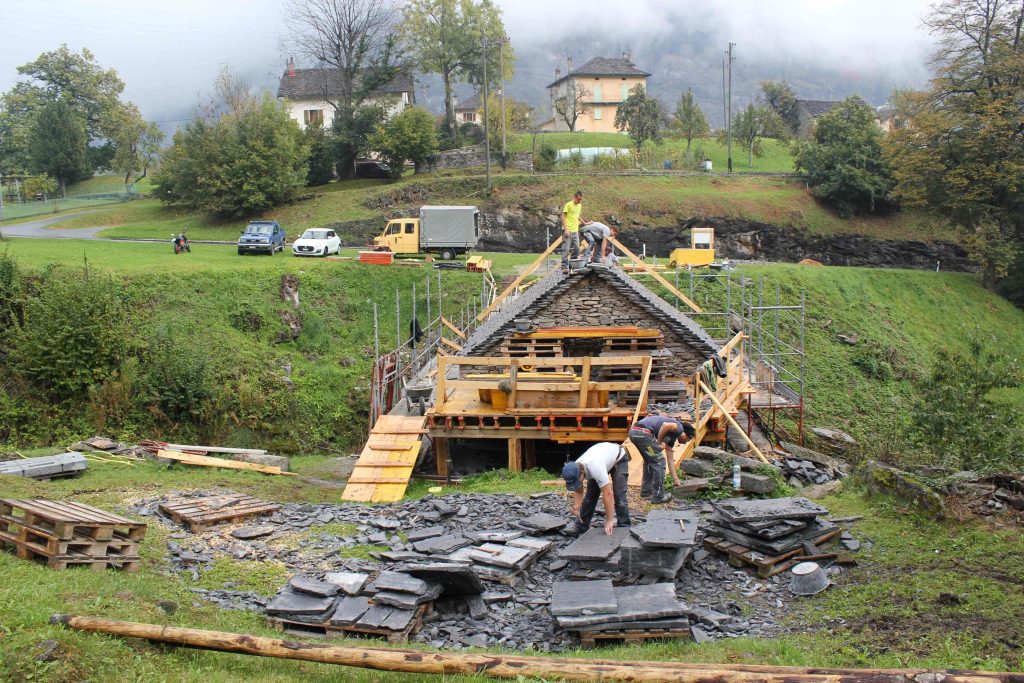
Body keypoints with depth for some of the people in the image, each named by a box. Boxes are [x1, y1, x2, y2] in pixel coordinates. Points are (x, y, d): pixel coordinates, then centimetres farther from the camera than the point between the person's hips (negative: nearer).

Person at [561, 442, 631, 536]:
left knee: (619, 495, -16)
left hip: (618, 458, -6)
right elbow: (578, 491, -10)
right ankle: (582, 526, 11)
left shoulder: (595, 468, -47)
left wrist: (609, 520, -40)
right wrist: (576, 507, -31)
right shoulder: (574, 471, -25)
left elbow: (608, 494, -44)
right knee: (590, 494, 0)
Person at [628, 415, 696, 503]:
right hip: (643, 432, -10)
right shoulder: (679, 428, 5)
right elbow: (666, 425, -20)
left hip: (633, 431, 10)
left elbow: (670, 460, 35)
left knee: (649, 461, 28)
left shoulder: (671, 437, 30)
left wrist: (675, 479, 37)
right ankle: (658, 496, 10)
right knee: (659, 462, 4)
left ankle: (646, 491, 34)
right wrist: (659, 442, -6)